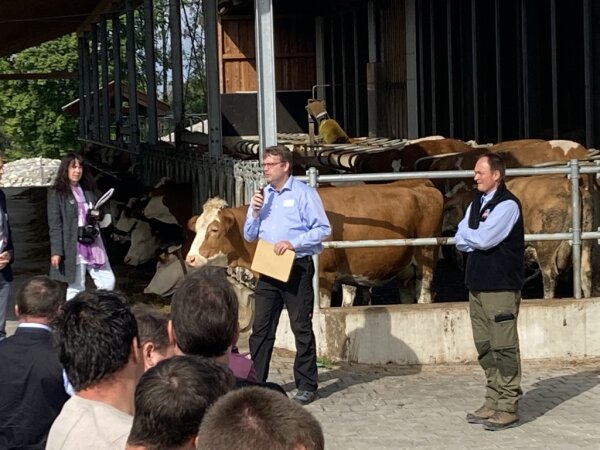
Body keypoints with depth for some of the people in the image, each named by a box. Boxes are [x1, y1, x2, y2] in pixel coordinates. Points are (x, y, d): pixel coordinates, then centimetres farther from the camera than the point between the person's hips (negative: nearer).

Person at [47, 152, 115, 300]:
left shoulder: (87, 191, 16)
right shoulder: (56, 194, -4)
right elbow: (54, 224, -8)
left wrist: (97, 215, 3)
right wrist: (56, 251, -15)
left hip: (93, 243, 6)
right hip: (73, 246, -6)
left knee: (108, 282, 2)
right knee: (75, 288, -4)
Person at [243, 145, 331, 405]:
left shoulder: (303, 193, -5)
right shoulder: (261, 196, 13)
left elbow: (323, 229, -10)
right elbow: (249, 236, 16)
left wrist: (293, 243, -18)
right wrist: (254, 213, -2)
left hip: (297, 268, -6)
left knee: (301, 327, 0)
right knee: (261, 328, 6)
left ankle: (307, 386, 6)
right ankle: (256, 383, 12)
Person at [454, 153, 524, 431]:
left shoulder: (507, 205, -10)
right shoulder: (477, 203, 15)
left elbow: (483, 239, -19)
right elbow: (461, 242, 11)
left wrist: (467, 235, 0)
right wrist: (476, 239, -7)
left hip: (501, 287, -8)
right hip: (477, 285, 8)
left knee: (504, 349, -5)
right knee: (485, 348, 11)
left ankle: (508, 408, -1)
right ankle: (493, 404, 18)